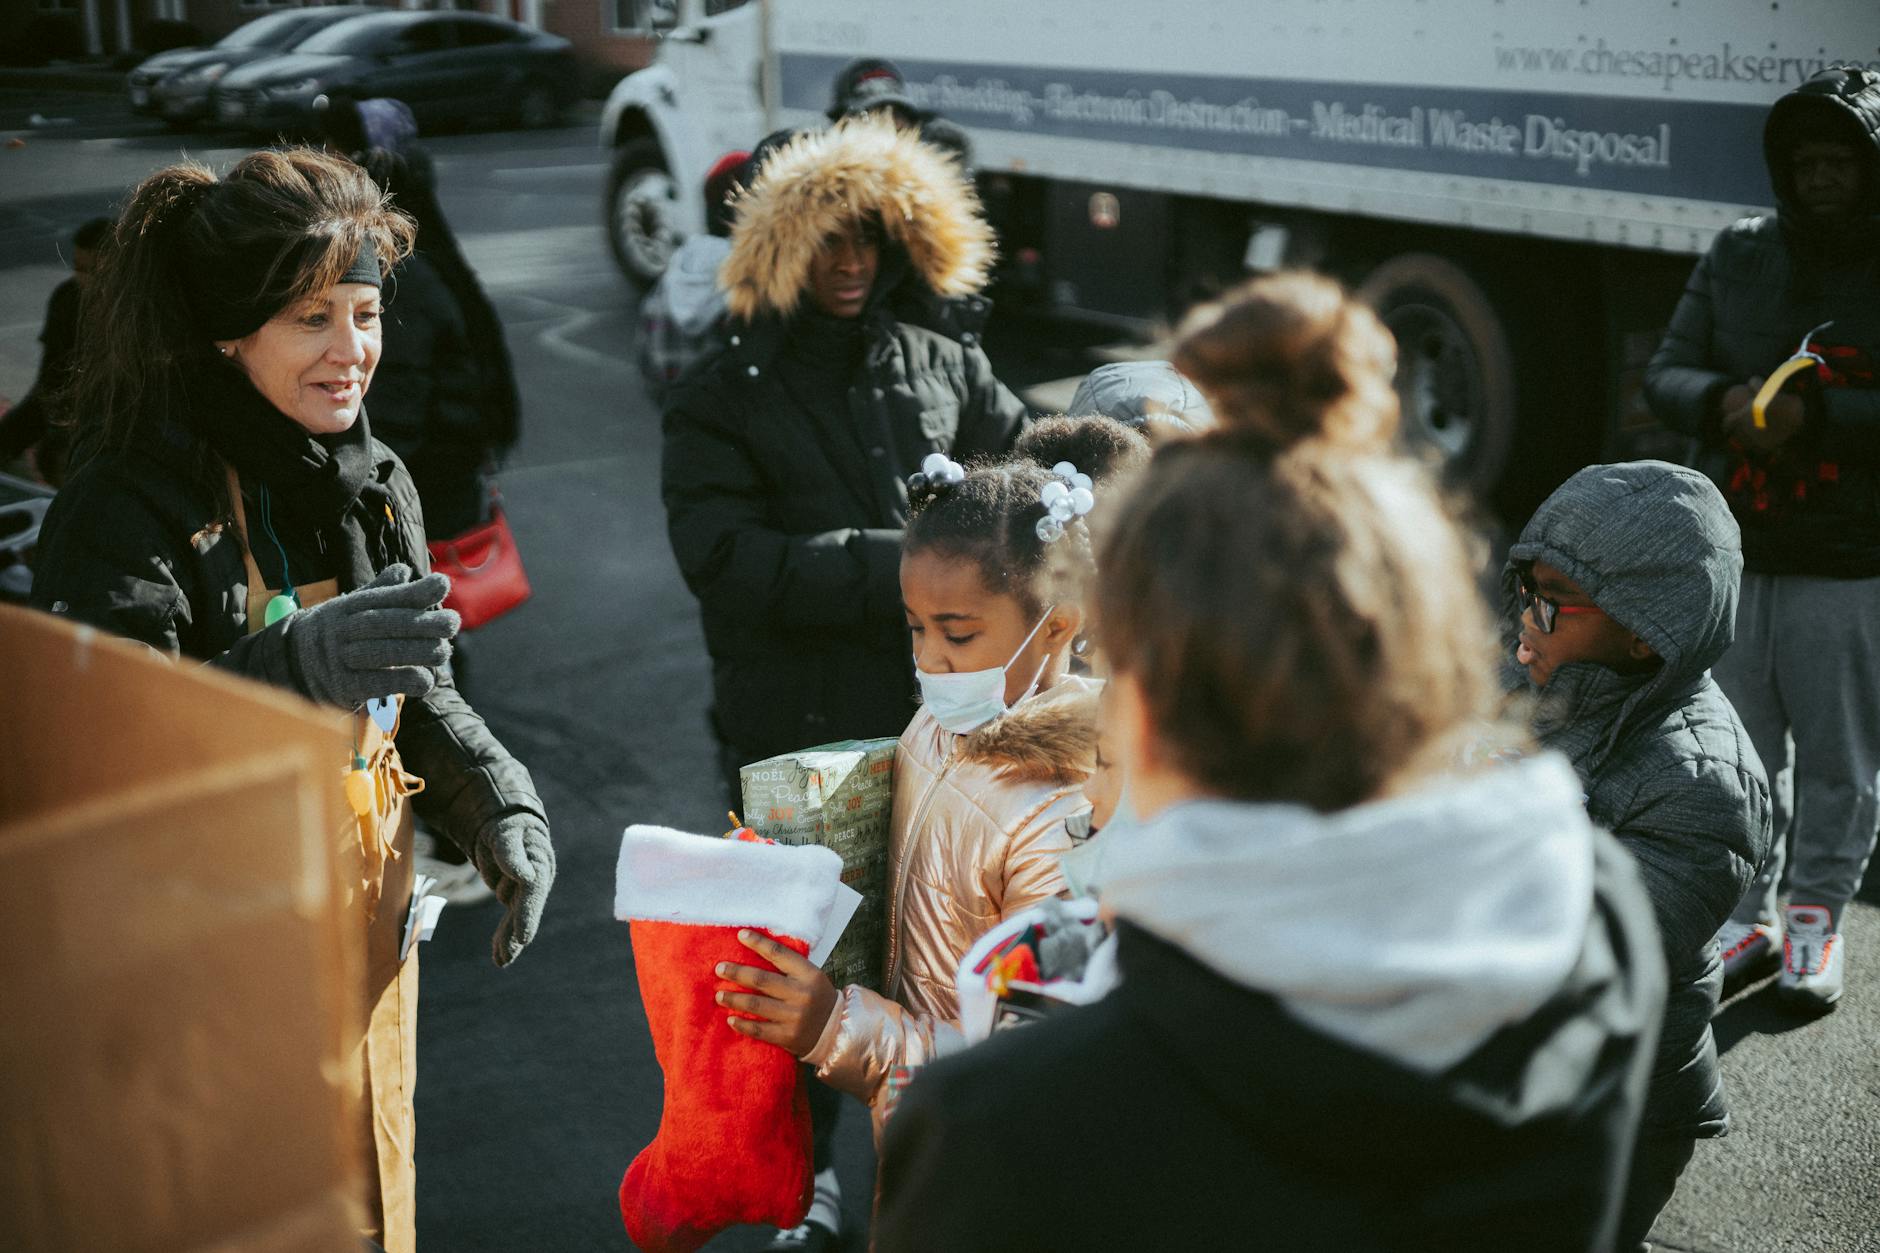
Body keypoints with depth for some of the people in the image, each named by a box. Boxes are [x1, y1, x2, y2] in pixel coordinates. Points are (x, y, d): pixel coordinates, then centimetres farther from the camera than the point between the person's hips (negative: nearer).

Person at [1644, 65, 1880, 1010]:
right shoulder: (1739, 257, 7)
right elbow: (1666, 373, 6)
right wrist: (1721, 402, -15)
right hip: (1733, 556, 4)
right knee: (1741, 753, 14)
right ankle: (1751, 913, 30)